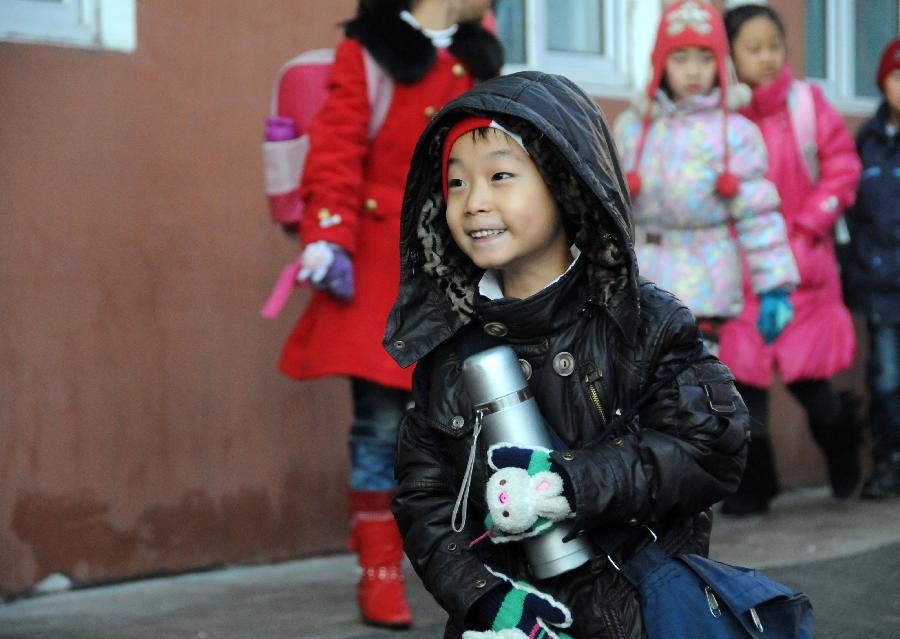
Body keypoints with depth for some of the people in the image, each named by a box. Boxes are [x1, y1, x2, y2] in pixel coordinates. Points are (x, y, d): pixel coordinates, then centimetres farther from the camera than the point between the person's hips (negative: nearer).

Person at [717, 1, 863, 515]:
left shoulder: (806, 102, -2)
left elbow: (841, 167, 1)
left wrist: (808, 227, -7)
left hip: (801, 265, 0)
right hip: (738, 269, 0)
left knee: (808, 377, 1)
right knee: (744, 376, 0)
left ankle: (842, 444, 32)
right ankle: (753, 485, 15)